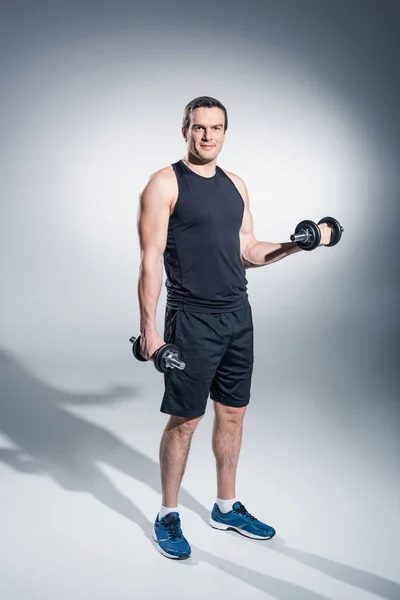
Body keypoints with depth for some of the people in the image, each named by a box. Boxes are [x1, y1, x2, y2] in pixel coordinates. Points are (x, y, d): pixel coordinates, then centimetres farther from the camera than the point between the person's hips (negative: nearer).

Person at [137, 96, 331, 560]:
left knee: (232, 413, 14)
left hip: (238, 316, 6)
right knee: (184, 418, 2)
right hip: (192, 320, -6)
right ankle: (167, 516, 21)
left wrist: (295, 245, 0)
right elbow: (150, 261, -12)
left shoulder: (235, 185, 12)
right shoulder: (165, 183, -7)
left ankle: (226, 507, 31)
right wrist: (149, 330, -17)